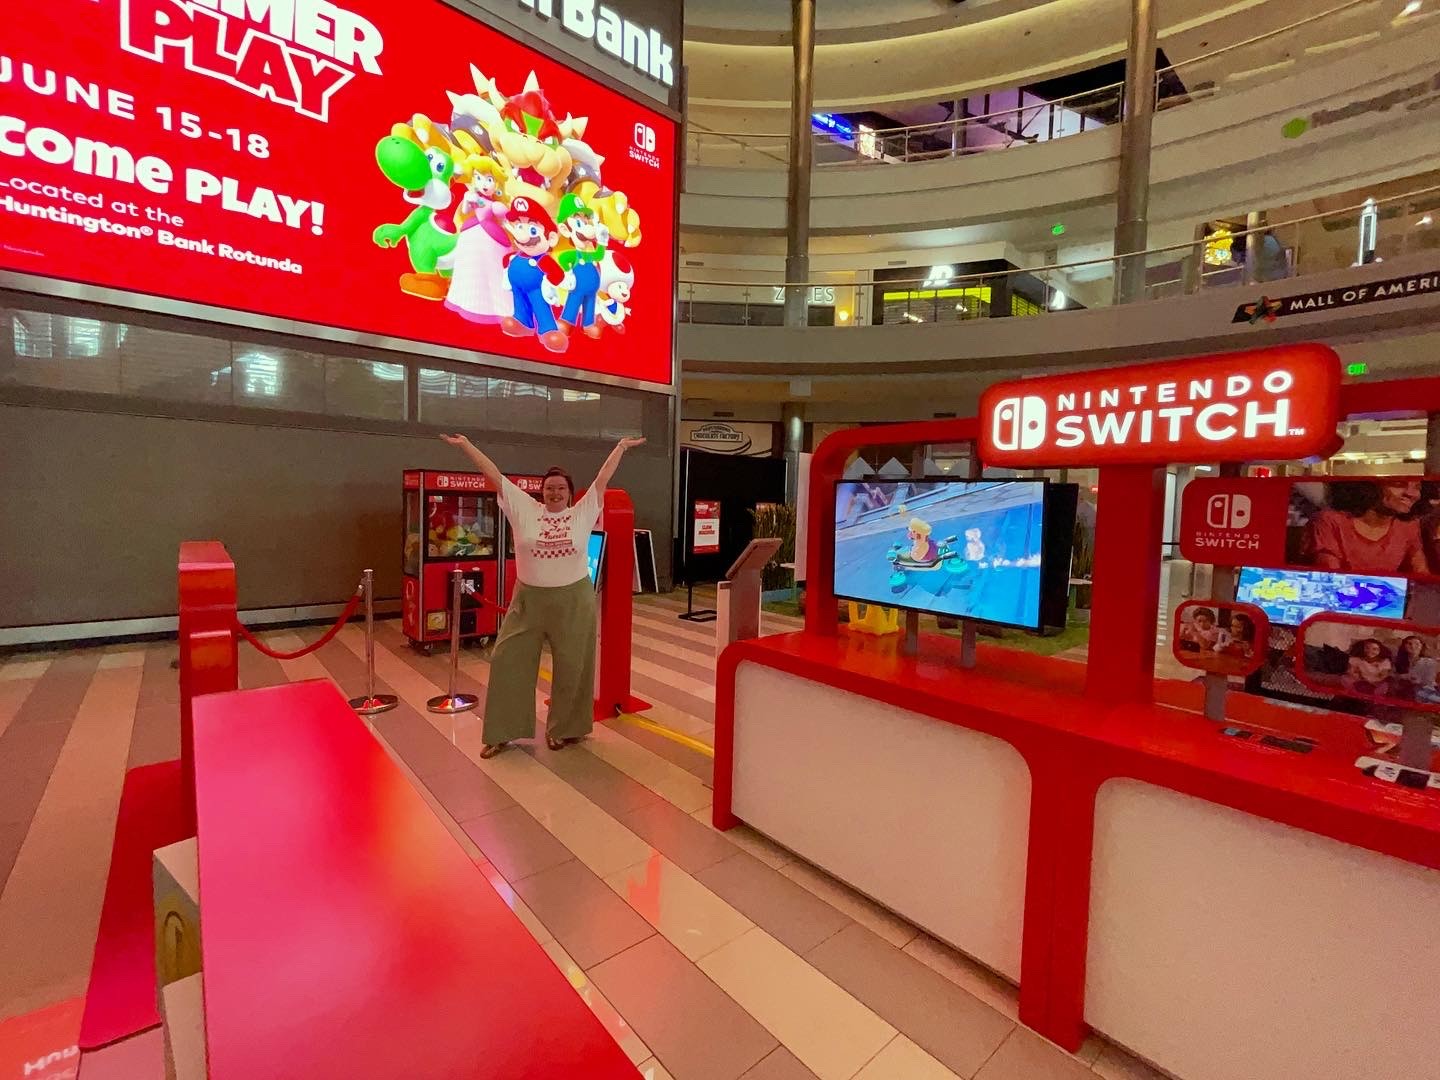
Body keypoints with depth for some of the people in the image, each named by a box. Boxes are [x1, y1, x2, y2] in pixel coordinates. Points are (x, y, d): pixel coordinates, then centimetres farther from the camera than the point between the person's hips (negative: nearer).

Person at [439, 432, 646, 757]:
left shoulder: (583, 512, 1)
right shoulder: (524, 510, 1)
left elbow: (603, 477, 6)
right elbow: (495, 475, 3)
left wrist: (622, 446, 12)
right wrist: (465, 445, 6)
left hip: (574, 602, -1)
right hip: (529, 601, 1)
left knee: (571, 667, 9)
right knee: (509, 662, 6)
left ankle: (564, 729, 29)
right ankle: (502, 733, 23)